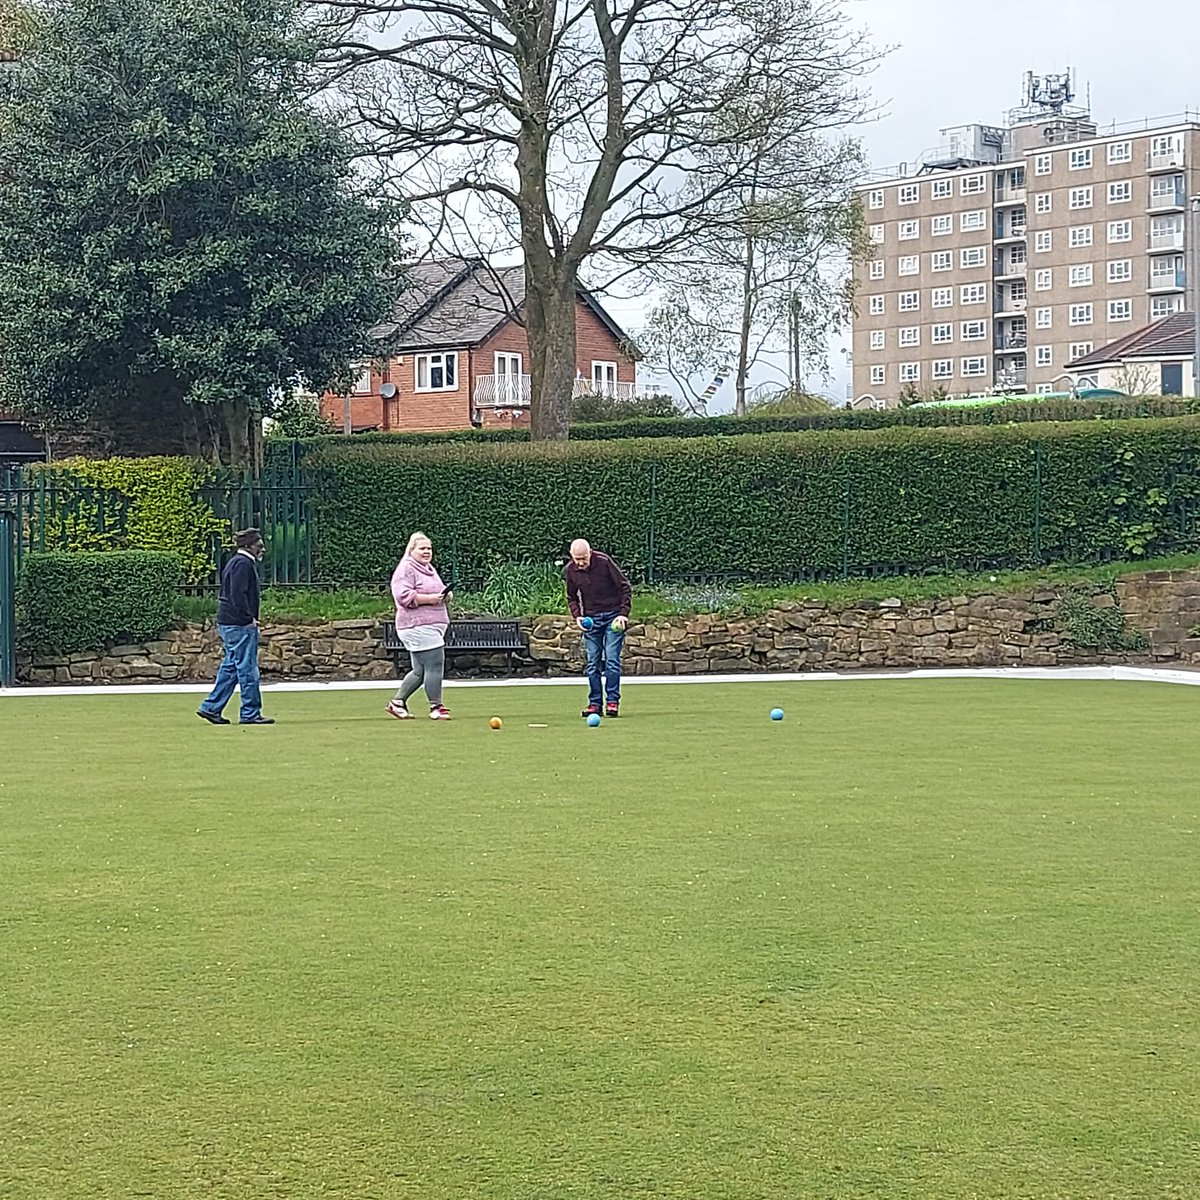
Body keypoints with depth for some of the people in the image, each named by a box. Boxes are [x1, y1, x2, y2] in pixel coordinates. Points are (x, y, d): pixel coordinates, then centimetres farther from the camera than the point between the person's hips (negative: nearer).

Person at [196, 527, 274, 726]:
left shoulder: (236, 562, 19)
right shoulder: (243, 564, -14)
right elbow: (238, 595, -22)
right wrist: (249, 618, -18)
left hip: (228, 623, 11)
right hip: (240, 625, -11)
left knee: (230, 668, 13)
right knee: (247, 669, -6)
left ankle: (211, 708, 14)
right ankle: (250, 713, -3)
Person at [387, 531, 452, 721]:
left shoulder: (429, 568, 22)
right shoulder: (406, 569, -8)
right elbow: (403, 595, -20)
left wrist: (444, 596, 11)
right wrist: (429, 598, -22)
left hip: (433, 625, 10)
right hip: (418, 626, -10)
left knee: (420, 671, 12)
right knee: (435, 666, -11)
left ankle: (397, 702, 21)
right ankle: (435, 707, -2)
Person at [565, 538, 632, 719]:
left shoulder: (604, 562, -16)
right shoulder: (570, 570, -3)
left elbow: (625, 587, -10)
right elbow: (572, 597, 12)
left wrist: (624, 614, -16)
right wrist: (577, 616, -4)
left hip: (613, 617, -4)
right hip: (591, 620, 4)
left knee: (612, 660, -7)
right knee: (592, 663, 2)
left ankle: (612, 701, -3)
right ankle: (595, 702, 7)